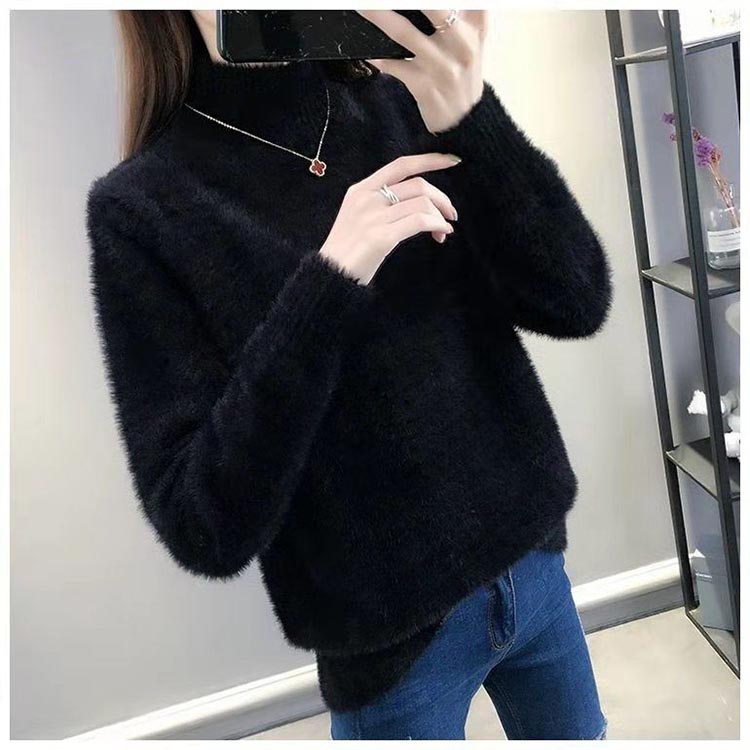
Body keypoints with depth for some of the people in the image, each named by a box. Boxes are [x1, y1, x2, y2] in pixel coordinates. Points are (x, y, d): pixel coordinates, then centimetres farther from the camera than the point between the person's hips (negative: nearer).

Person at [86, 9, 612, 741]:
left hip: (532, 562, 4)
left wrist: (468, 116, -24)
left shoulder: (403, 107, -4)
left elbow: (576, 304, -10)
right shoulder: (143, 204, -14)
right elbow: (205, 528, -19)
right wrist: (328, 280, -29)